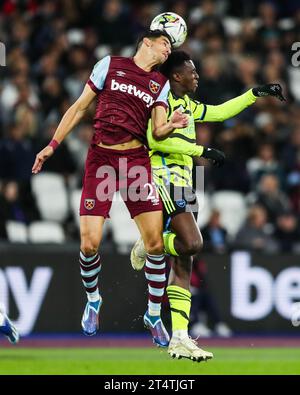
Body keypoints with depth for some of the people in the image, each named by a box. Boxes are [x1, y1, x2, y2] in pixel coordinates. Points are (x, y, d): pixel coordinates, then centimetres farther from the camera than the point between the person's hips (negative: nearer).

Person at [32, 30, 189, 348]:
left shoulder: (161, 85, 13)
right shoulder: (110, 65, 6)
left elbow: (157, 132, 5)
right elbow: (79, 108, 9)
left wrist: (172, 125, -18)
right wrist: (53, 145, 6)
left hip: (136, 160, 2)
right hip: (100, 159, -2)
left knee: (156, 242, -8)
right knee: (89, 244, -9)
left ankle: (153, 315, 9)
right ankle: (93, 300, 20)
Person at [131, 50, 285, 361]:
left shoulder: (186, 104, 22)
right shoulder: (163, 98, -6)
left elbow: (219, 112, 33)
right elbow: (157, 138, -18)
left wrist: (255, 94, 31)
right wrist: (201, 151, -16)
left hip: (182, 183, 9)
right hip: (167, 178, -9)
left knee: (183, 262, 2)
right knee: (192, 242, -25)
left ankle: (180, 339, -1)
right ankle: (148, 245, 3)